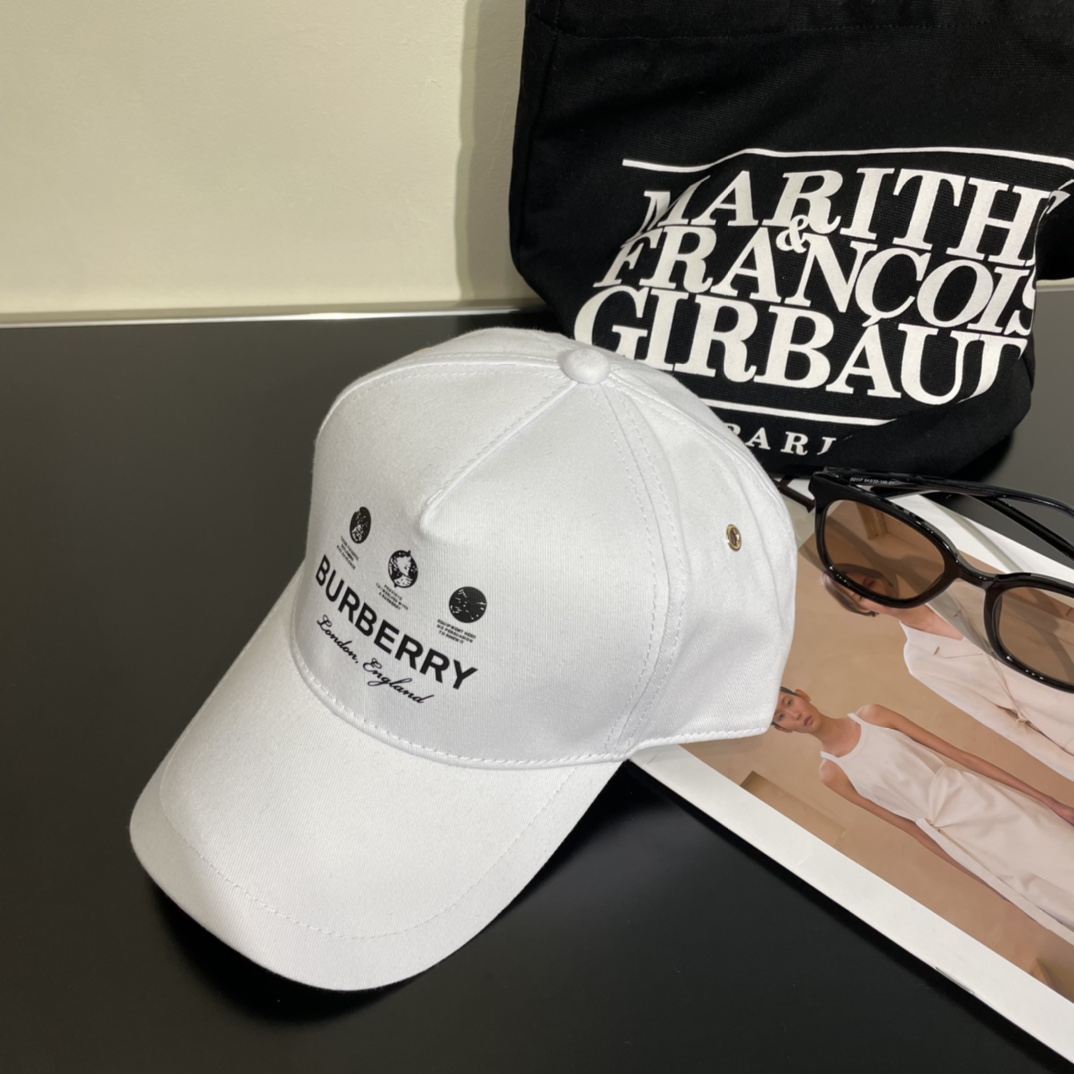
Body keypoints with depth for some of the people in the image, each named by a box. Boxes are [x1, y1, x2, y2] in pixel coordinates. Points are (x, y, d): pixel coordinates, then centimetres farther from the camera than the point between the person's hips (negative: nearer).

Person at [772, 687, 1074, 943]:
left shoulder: (870, 715, -2)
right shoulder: (832, 773, -4)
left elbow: (957, 754, -1)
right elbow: (909, 827, 1)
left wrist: (1046, 798, -1)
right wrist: (978, 873, -1)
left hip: (981, 799, 2)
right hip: (962, 835, -2)